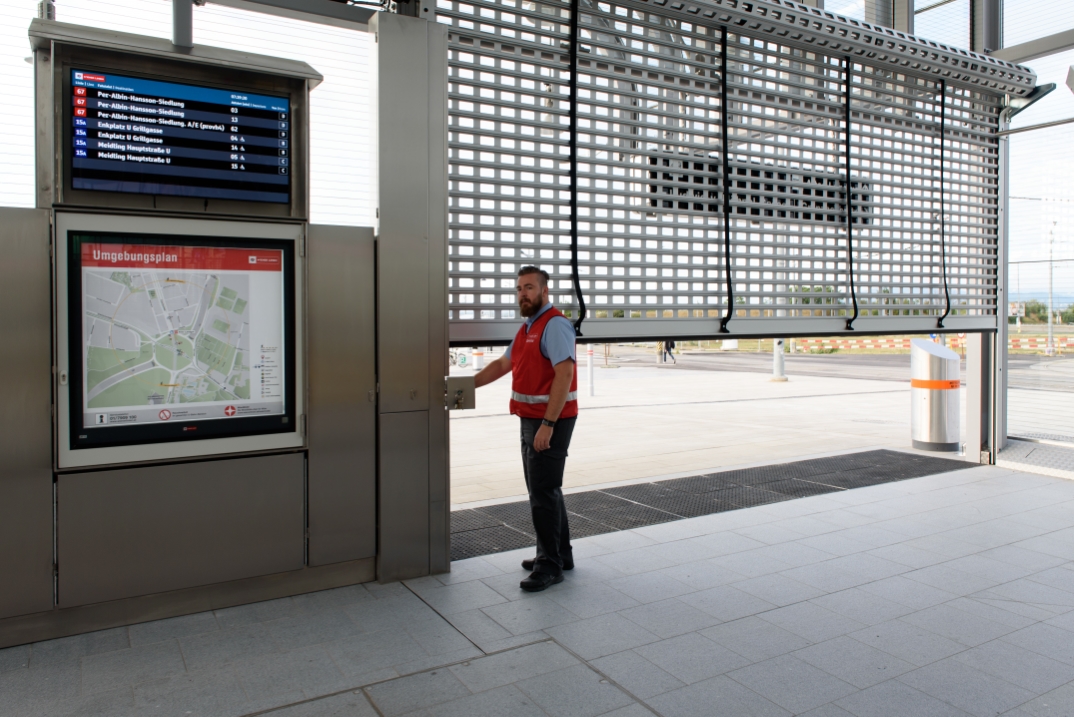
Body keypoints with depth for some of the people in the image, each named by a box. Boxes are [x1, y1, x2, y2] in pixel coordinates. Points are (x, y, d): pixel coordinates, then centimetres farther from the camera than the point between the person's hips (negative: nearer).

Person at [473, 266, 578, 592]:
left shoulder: (554, 325, -15)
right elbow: (503, 364, 25)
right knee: (543, 489, 17)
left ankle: (550, 565, 6)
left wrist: (548, 425, -27)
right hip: (530, 420, 10)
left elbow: (564, 374, -23)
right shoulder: (527, 328, 17)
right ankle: (560, 555, 29)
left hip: (550, 422, -10)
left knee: (544, 492, -5)